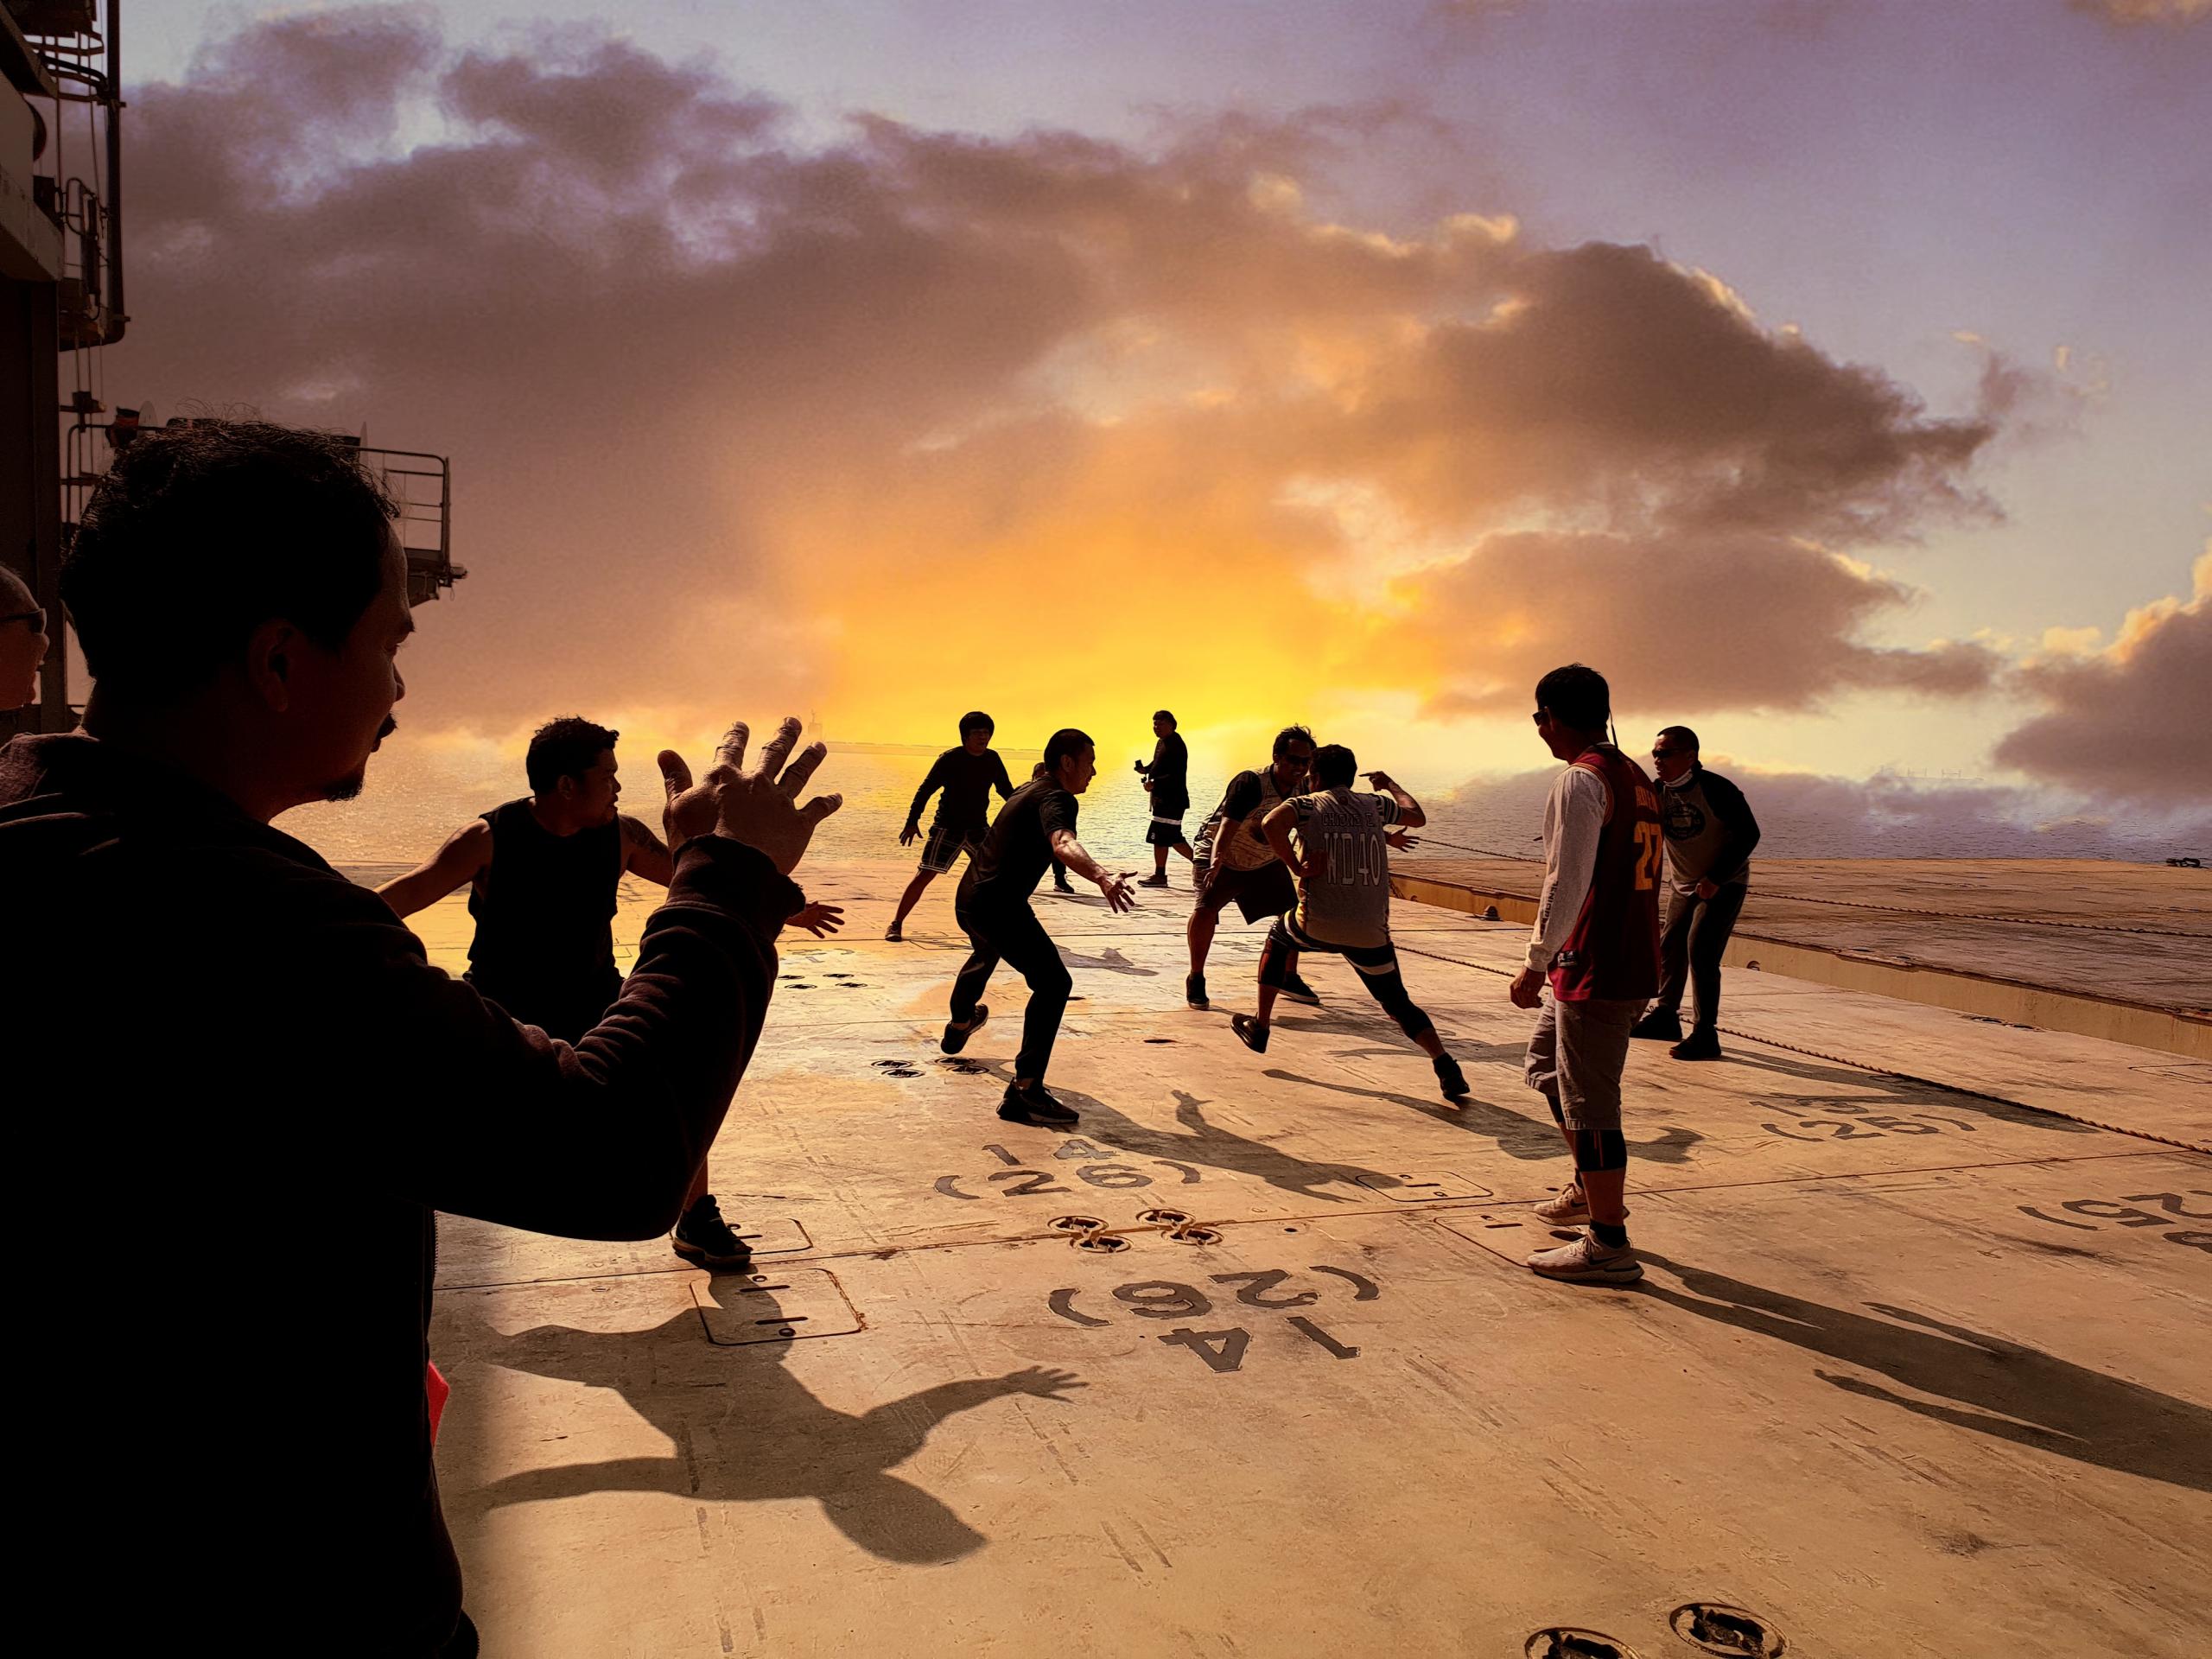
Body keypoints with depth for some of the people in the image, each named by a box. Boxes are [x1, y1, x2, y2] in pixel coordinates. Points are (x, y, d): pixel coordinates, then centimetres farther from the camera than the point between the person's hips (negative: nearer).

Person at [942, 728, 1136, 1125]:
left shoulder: (1029, 789, 16)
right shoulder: (1056, 798, -15)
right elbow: (1063, 844, -39)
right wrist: (1102, 878, -56)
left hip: (969, 898, 11)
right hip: (1000, 904, -11)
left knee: (986, 955, 40)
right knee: (1053, 983, -17)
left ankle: (959, 1025, 69)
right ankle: (1024, 1091, -26)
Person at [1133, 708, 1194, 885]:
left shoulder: (1175, 745, -16)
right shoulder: (1162, 742, 14)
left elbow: (1176, 775, -23)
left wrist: (1154, 784, -27)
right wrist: (1145, 769, 6)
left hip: (1172, 799, -10)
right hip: (1162, 798, 10)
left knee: (1160, 836, -8)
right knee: (1173, 837, 13)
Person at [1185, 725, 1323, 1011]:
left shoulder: (1303, 790, -12)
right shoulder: (1250, 784, -32)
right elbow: (1227, 825, -43)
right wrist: (1216, 863, -59)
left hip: (1265, 861, 6)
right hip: (1220, 855, -6)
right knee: (1205, 909, -26)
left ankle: (1288, 978, 23)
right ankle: (1196, 980, -9)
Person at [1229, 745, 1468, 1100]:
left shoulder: (1307, 804, 3)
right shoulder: (1375, 805, 13)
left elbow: (1271, 823, -18)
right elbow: (1418, 817, 28)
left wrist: (1295, 866, -9)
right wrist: (1390, 785, 44)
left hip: (1318, 925, -2)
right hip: (1371, 932, 2)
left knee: (1278, 938, 30)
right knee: (1398, 1004, 15)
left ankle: (1259, 1028, 31)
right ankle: (1446, 1067, -7)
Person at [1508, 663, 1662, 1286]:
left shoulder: (1581, 780, -15)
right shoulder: (1638, 780, 14)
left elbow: (1566, 885, -21)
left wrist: (1536, 966, -13)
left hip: (1595, 974, -10)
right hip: (1634, 965, 10)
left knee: (1590, 1105, -1)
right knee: (1545, 1062, 25)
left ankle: (1610, 1246, 7)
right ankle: (1590, 1186, 34)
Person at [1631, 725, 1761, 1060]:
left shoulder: (1717, 790, -22)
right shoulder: (1657, 793, -4)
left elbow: (1748, 834, -18)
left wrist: (1716, 879, -22)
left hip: (1724, 884, -7)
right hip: (1683, 884, 7)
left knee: (1700, 949, -17)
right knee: (1670, 945, 12)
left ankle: (1706, 1035, -13)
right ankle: (1665, 1016, 31)